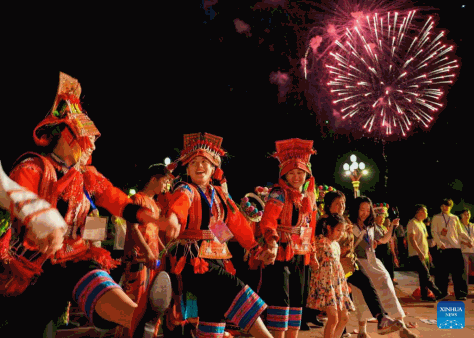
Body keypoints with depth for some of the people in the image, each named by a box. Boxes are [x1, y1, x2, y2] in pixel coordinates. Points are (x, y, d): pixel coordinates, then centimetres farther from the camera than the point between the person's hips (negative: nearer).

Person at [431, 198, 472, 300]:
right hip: (443, 248, -2)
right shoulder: (436, 218, 10)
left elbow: (461, 232, 19)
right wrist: (439, 242, -15)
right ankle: (441, 293, 7)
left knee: (458, 271, -2)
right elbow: (434, 231, 1)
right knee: (442, 272, -1)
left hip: (456, 247, 3)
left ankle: (460, 294, 0)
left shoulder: (455, 218, 19)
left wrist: (469, 240, 2)